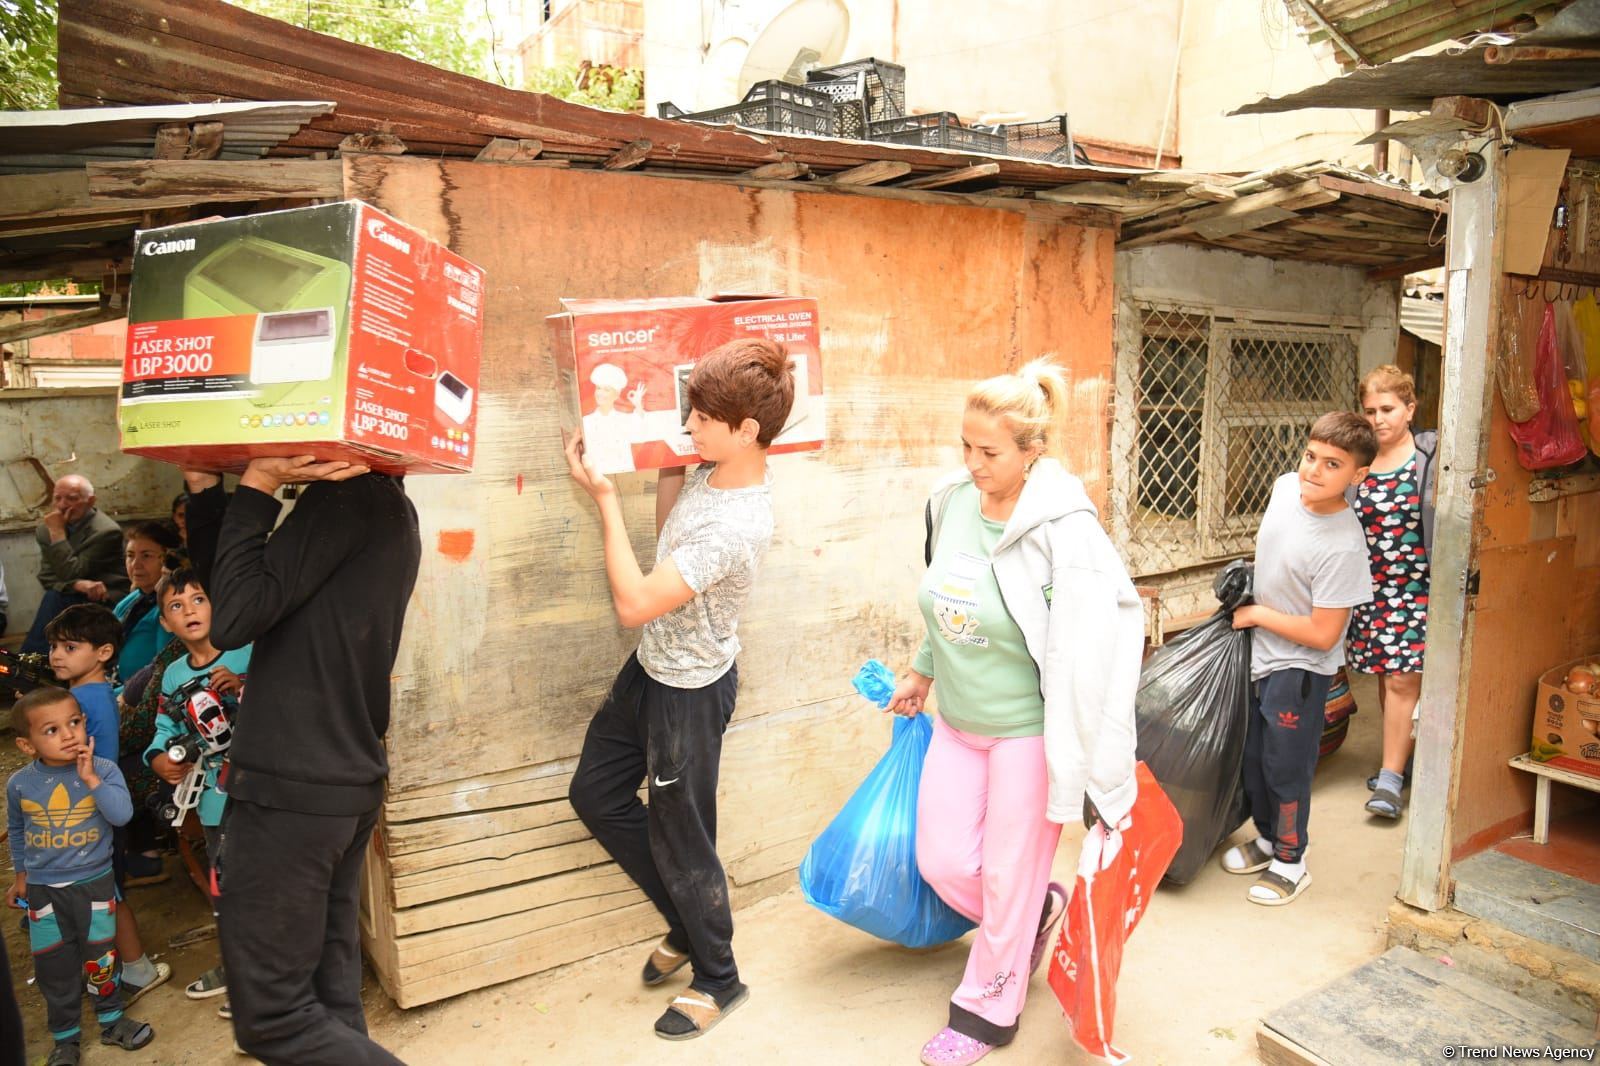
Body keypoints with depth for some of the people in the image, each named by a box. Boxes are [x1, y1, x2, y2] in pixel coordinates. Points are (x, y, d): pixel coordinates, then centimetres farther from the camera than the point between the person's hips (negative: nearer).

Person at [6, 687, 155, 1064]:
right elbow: (16, 831, 11)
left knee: (101, 958, 11)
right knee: (54, 967, 11)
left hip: (94, 883, -2)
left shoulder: (103, 770, -15)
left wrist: (91, 779, -32)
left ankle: (111, 1021, 31)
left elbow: (121, 814, -28)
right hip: (43, 889, 2)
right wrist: (21, 874, 16)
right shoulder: (19, 784, -8)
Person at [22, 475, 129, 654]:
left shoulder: (106, 531, -18)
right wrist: (78, 584, -23)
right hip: (74, 598, 5)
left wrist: (58, 534, -21)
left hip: (106, 600, -5)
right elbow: (47, 577, -2)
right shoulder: (45, 529, 3)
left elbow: (71, 574, -18)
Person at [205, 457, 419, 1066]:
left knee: (273, 1017, 0)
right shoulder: (393, 510, 13)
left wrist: (256, 486, -14)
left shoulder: (349, 495, -15)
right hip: (351, 782, 9)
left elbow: (233, 620, -18)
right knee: (330, 994, 18)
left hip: (291, 788, -9)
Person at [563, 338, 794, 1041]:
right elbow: (669, 535, 14)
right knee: (595, 793, 23)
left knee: (678, 840, 8)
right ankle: (687, 924, 39)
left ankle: (718, 978, 35)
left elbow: (635, 602, -31)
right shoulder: (714, 471, -4)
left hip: (689, 691, -10)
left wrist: (603, 497, -26)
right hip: (653, 666, 10)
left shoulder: (734, 526, -32)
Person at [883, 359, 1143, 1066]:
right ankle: (1040, 911, 43)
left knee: (1009, 877, 9)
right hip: (957, 720, 7)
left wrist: (1091, 765, -20)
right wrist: (923, 671, 23)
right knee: (941, 861, 12)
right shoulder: (952, 502, -3)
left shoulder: (1062, 528, -22)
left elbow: (1090, 645, -21)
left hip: (1028, 727, -6)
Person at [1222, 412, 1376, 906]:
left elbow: (1322, 635, -24)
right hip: (1259, 653, 7)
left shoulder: (1343, 545, -29)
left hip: (1299, 668, -7)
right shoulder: (1286, 486, -8)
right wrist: (1246, 582, 12)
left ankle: (1291, 862, 29)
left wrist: (1255, 614, -17)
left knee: (1285, 766, 7)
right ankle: (1267, 838, 42)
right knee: (1253, 756, 20)